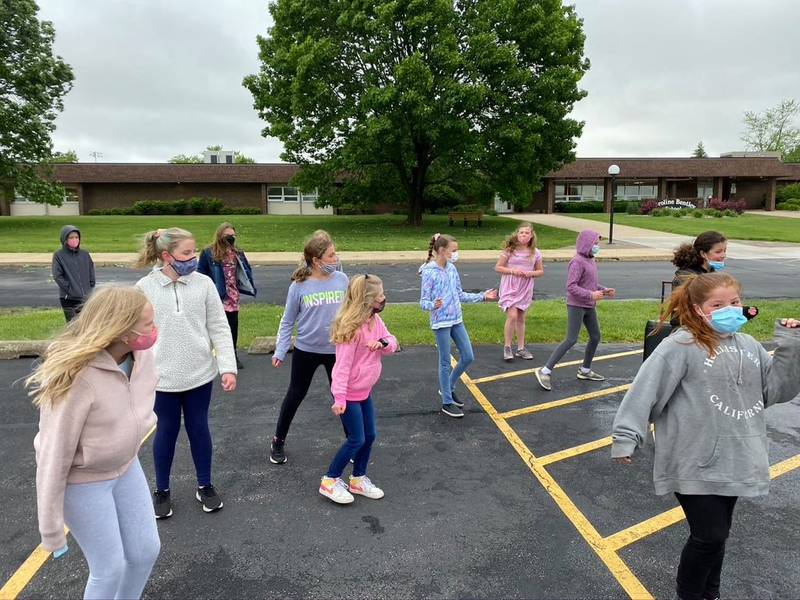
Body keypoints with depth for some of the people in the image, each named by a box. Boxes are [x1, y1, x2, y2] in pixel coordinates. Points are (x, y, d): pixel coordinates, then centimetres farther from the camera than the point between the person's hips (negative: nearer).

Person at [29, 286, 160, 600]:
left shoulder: (141, 355, -15)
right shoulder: (75, 378, -34)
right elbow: (54, 456, -25)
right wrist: (51, 531, -16)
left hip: (126, 468, 6)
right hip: (82, 482, -6)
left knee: (146, 551, 15)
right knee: (110, 568, 7)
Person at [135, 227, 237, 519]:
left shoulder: (204, 283, -5)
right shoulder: (145, 287, -7)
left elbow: (220, 329, -3)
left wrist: (228, 367, -9)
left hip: (200, 374, 1)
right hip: (162, 376, -1)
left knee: (199, 428, 14)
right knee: (167, 430, 13)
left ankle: (205, 486, 32)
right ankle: (162, 490, 34)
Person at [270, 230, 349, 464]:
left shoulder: (341, 280, -8)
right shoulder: (298, 286, -12)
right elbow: (287, 322, -3)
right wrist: (280, 351, -5)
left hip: (337, 350, 1)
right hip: (306, 351, -1)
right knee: (295, 395, 15)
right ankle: (278, 441, 35)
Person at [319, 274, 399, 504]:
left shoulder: (375, 320, 1)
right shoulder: (352, 327, -25)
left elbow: (393, 343, 6)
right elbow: (343, 364, -25)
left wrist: (382, 342, -18)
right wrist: (339, 398, -25)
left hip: (365, 391, 9)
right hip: (350, 393, -8)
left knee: (369, 436, 14)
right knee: (356, 440, -1)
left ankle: (358, 479, 31)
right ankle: (330, 481, 16)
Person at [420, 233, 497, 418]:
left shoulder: (452, 269, 7)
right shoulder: (429, 272, -14)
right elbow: (423, 302, -14)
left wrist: (482, 296, 13)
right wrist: (434, 305, -35)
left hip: (457, 320, 7)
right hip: (441, 322, -7)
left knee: (468, 357, 11)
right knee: (446, 362, 2)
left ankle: (448, 388, 31)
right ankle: (447, 403, 16)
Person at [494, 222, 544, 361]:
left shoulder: (535, 252, 2)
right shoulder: (510, 250, -7)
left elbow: (540, 271, 10)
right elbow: (498, 267, -5)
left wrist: (530, 273, -11)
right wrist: (512, 271, -20)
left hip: (525, 289, 4)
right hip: (510, 288, -4)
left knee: (521, 319, 13)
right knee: (512, 316, -16)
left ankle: (521, 348, 23)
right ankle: (507, 347, -2)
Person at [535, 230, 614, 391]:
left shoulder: (591, 261, 12)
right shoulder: (577, 262, -16)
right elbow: (571, 287, -22)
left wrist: (604, 290, 6)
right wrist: (591, 295, -25)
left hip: (589, 307, 9)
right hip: (576, 306, -9)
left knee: (595, 337, 15)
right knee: (571, 340, -13)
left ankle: (585, 370, 31)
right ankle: (545, 371, -10)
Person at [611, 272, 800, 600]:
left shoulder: (749, 346, 7)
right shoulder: (681, 346, -16)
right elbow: (645, 390, -19)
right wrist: (626, 434, -23)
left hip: (732, 462, 7)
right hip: (696, 464, -6)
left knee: (717, 534, 20)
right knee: (709, 537, -1)